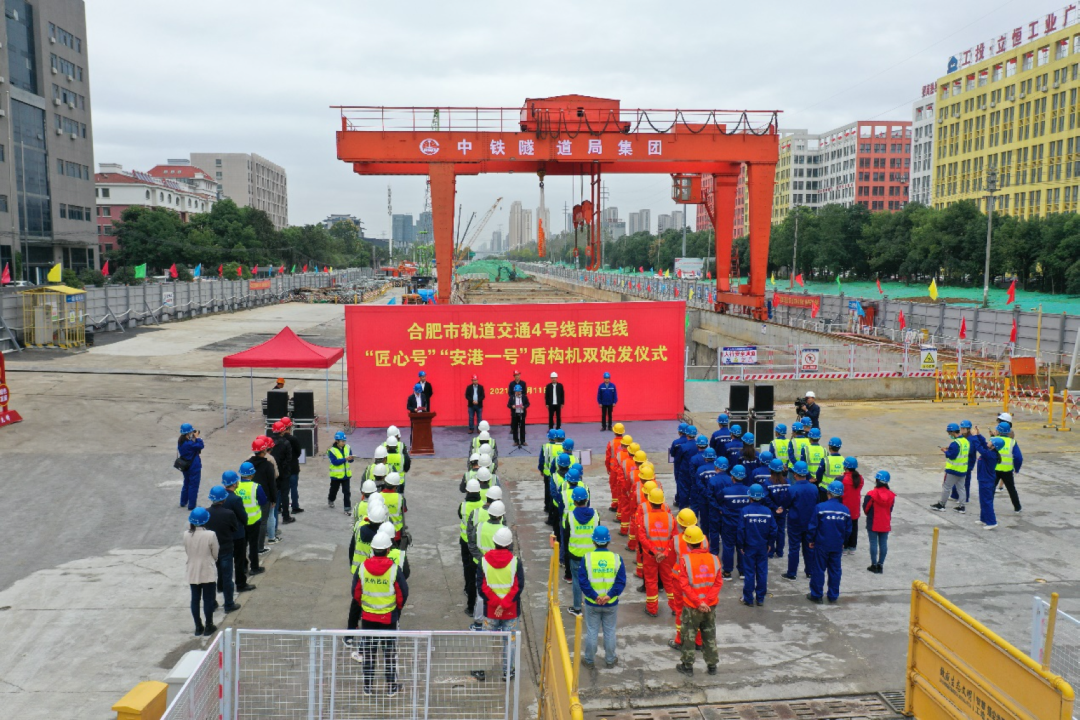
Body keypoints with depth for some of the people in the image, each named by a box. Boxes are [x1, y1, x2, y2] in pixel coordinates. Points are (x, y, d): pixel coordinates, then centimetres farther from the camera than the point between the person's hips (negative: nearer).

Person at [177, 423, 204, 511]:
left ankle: (183, 502, 38)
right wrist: (197, 437, -15)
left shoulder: (180, 441, -1)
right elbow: (201, 446, -23)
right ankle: (191, 506, 11)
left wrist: (194, 438, -6)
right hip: (194, 467, -8)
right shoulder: (189, 443, -28)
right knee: (193, 486, 4)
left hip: (185, 466, 8)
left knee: (186, 483, 25)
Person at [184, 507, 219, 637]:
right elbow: (215, 554, -7)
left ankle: (198, 627, 23)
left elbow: (187, 551, 4)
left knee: (195, 599, 14)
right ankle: (208, 626, 17)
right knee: (208, 599, 9)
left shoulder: (186, 535, -9)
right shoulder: (210, 535, -19)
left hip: (193, 572, 3)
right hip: (208, 572, -3)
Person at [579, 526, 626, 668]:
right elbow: (621, 581, -13)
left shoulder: (587, 557, -13)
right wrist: (610, 595, -16)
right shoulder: (616, 558, -9)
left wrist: (594, 596, -14)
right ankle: (610, 659, 29)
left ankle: (589, 659, 26)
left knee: (592, 631, 13)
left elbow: (583, 581, -15)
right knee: (610, 631, 16)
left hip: (592, 603, -1)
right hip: (611, 604, 1)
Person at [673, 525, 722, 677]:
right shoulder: (714, 559, -6)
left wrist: (698, 602, -17)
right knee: (709, 635, 20)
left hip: (691, 606, -3)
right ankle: (712, 665, 30)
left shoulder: (685, 560, -17)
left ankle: (688, 666, 24)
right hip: (710, 606, 3)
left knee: (689, 635, 13)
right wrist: (707, 601, -14)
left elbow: (684, 585, -20)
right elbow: (718, 583, -9)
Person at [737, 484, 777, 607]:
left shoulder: (744, 511, -13)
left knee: (749, 573, 5)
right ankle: (760, 599, 18)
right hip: (763, 548, 2)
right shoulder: (768, 511, -5)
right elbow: (773, 530, 0)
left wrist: (740, 546, -1)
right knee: (762, 572, 10)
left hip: (749, 547, -2)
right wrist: (769, 544, 13)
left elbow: (740, 530, -12)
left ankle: (748, 599, 11)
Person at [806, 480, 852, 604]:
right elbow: (848, 530, 5)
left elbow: (812, 527, -11)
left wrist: (811, 540, 4)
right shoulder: (845, 510, -4)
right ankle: (833, 596, 21)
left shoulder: (820, 507, -16)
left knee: (818, 569, 6)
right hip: (837, 546, 3)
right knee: (835, 570, 13)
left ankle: (816, 595, 13)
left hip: (822, 544, -3)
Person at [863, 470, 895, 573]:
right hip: (885, 524, 4)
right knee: (883, 544, 10)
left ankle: (874, 565, 8)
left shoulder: (871, 494, -17)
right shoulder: (891, 495, -3)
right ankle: (880, 565, 14)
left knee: (873, 543, 4)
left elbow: (866, 508, -8)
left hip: (873, 523, -4)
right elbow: (890, 508, 6)